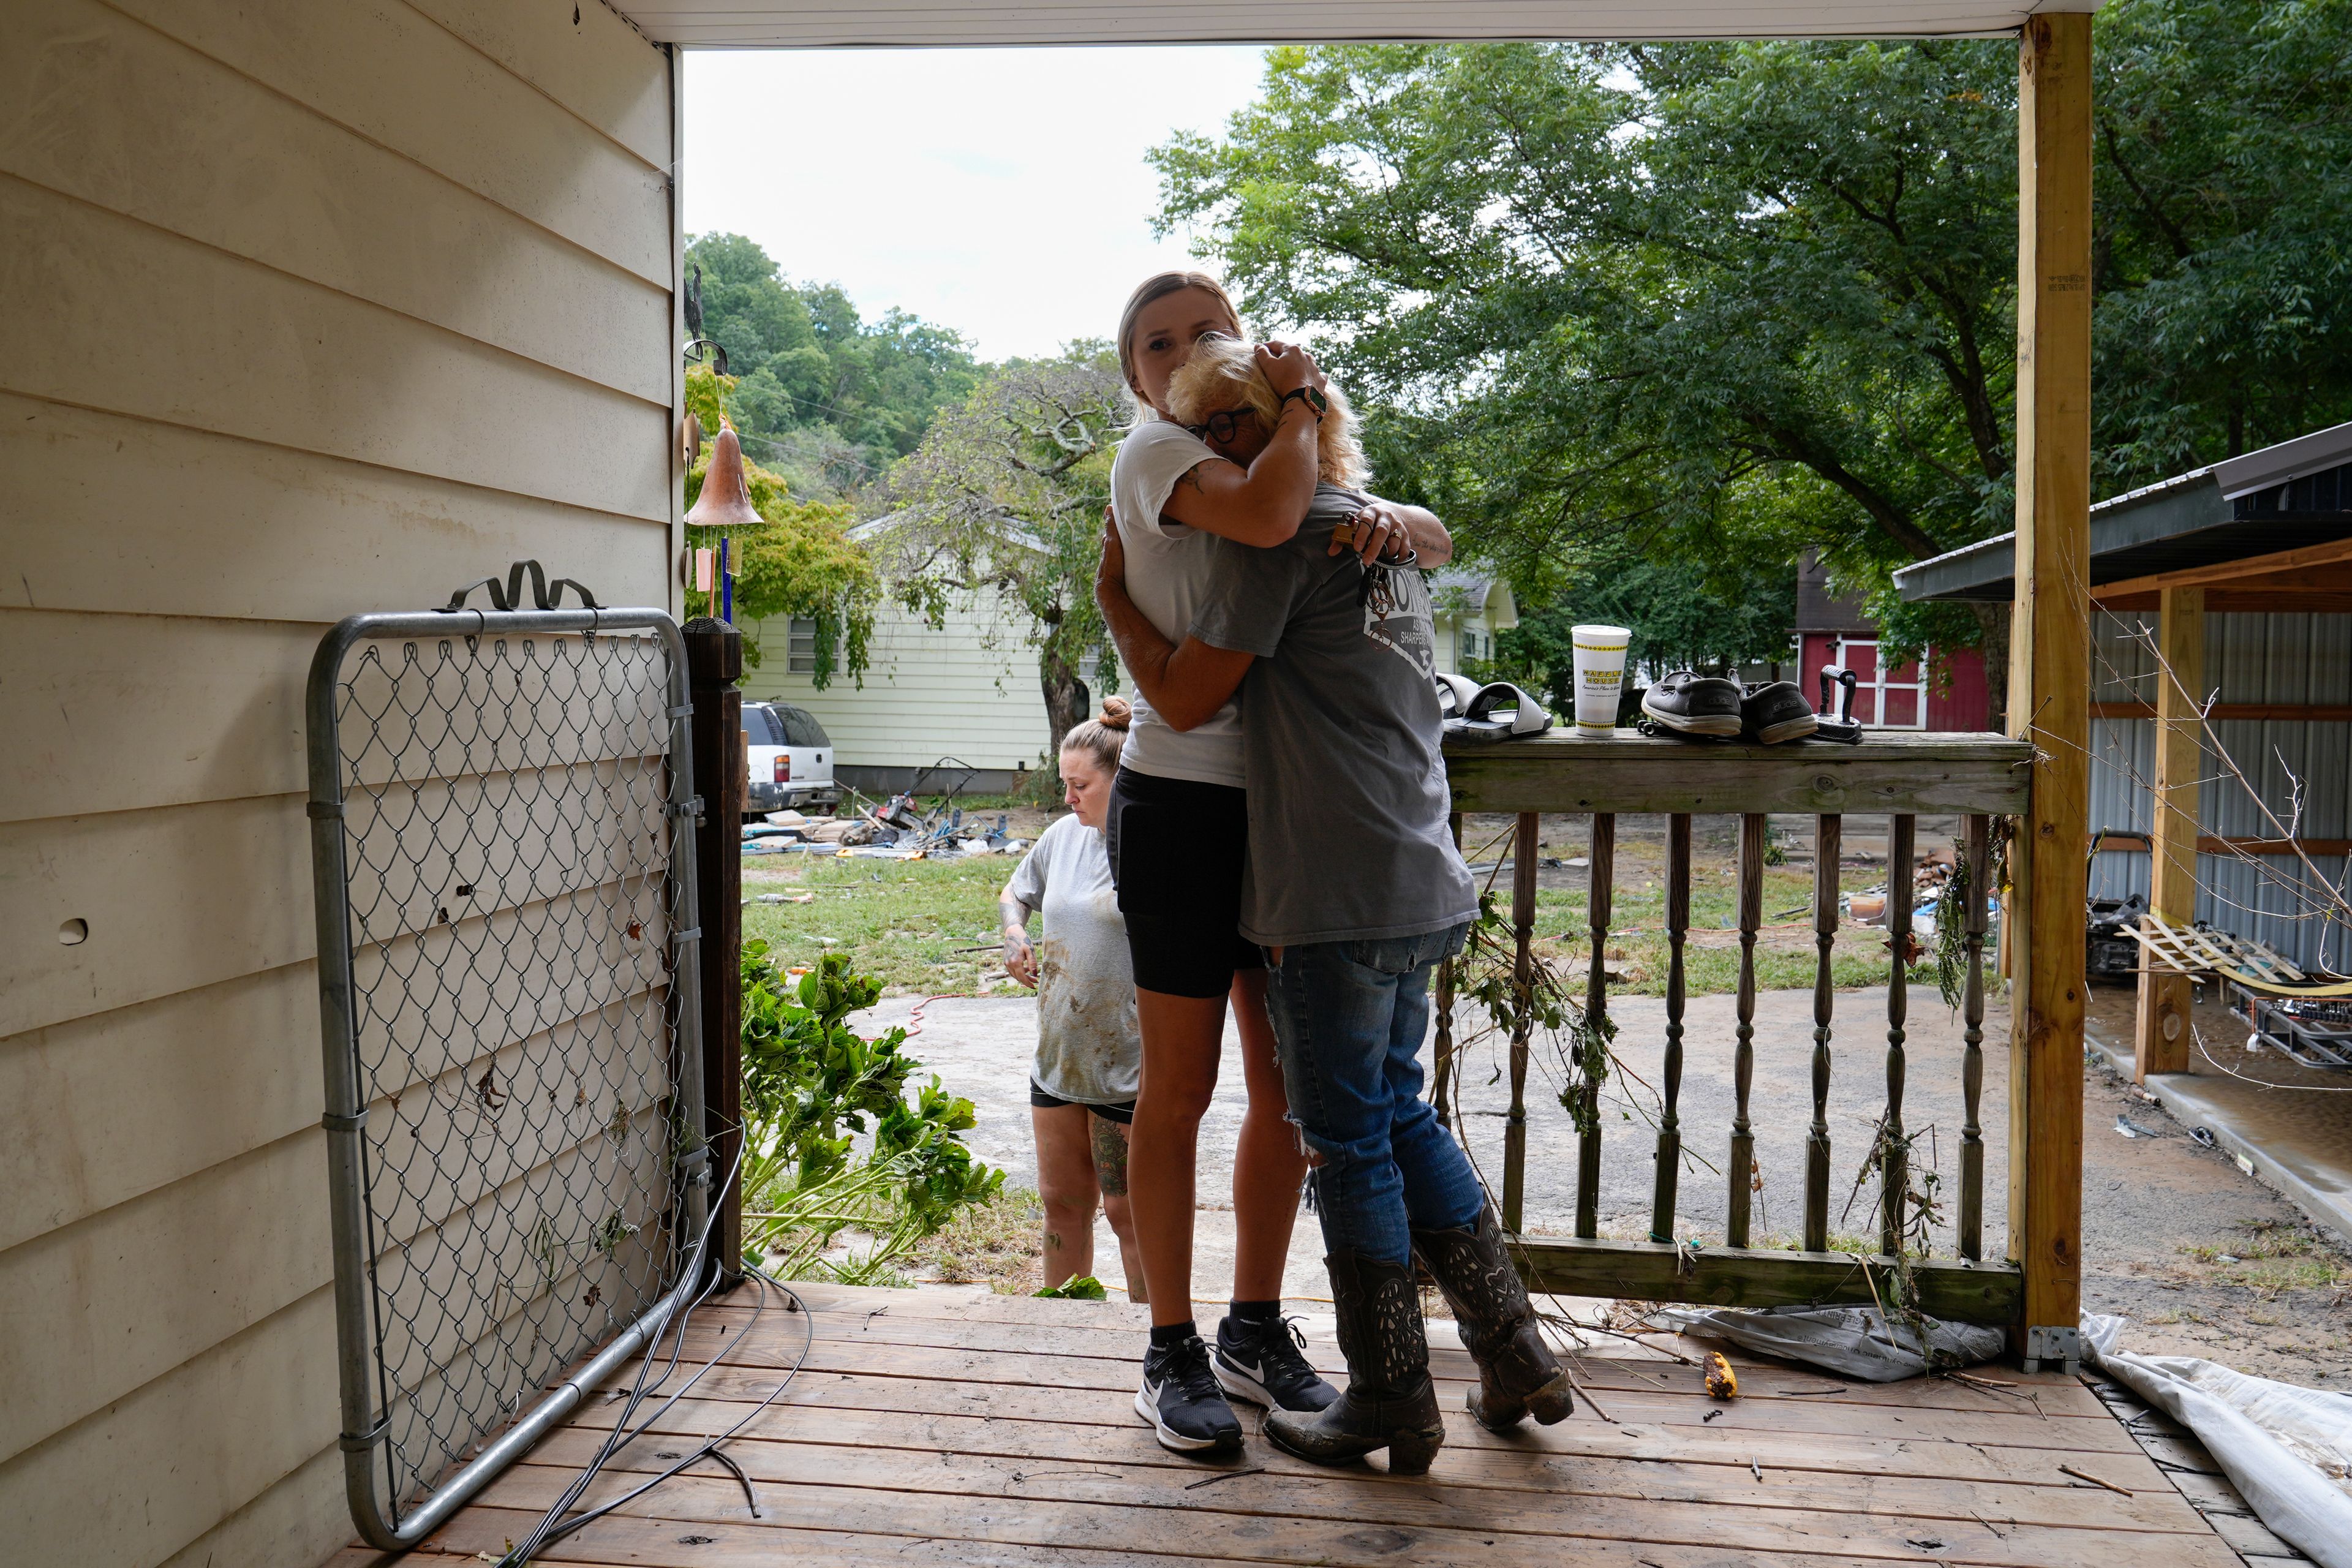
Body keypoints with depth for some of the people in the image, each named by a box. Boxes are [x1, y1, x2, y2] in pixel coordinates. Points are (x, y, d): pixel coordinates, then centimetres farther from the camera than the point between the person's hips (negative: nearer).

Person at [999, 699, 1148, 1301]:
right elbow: (1015, 892, 23)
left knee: (1130, 1212, 5)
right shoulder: (1064, 835, 6)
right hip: (1057, 1055, 6)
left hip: (1131, 1065, -6)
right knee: (1062, 1201, 17)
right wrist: (1014, 934, 3)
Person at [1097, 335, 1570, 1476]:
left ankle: (1391, 1405, 15)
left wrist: (1113, 598, 2)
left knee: (1349, 1140, 3)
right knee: (1397, 1114, 20)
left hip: (1337, 899, -9)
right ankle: (1516, 1359, 26)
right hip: (1421, 885, 9)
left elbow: (1184, 698, -11)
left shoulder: (1284, 531, -10)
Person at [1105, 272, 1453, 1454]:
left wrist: (1387, 519, -7)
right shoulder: (1155, 451, -5)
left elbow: (1436, 534, 15)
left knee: (1289, 1083, 10)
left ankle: (1254, 1328, 26)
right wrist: (1299, 399, -9)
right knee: (1181, 1087, 2)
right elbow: (1266, 514, -26)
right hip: (1181, 801, -6)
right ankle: (1172, 1350, 16)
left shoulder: (1284, 458, 17)